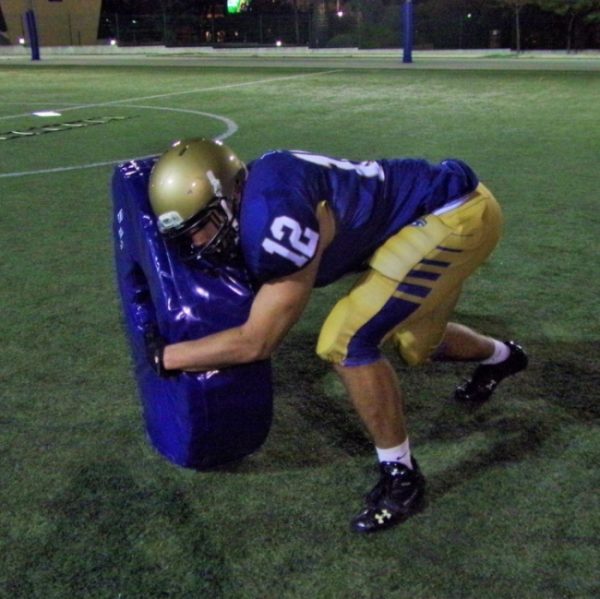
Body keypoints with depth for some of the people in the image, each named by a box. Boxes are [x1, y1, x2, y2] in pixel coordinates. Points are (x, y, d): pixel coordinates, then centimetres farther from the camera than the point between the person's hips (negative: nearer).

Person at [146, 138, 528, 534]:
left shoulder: (275, 216, -31)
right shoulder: (251, 202, -3)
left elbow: (257, 342, -23)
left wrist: (165, 357, -14)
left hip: (457, 213, -9)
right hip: (444, 207, 10)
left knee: (348, 342, -17)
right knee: (417, 345, 28)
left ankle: (401, 477, 3)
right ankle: (500, 357, 61)